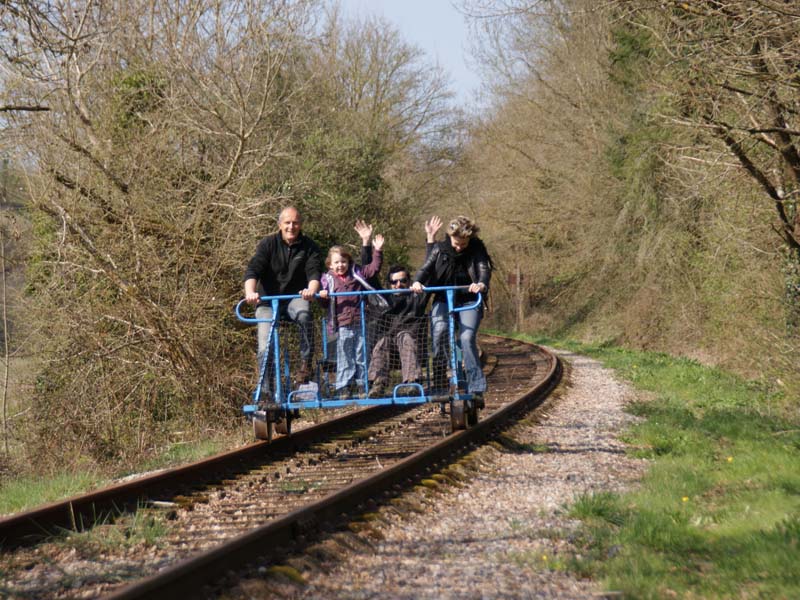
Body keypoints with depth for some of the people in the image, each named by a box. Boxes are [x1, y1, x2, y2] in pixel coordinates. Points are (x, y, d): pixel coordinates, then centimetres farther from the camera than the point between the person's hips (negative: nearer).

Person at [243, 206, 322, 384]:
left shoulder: (309, 246, -1)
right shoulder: (268, 244, -5)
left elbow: (315, 272, -14)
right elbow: (252, 270, -16)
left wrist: (311, 289, -38)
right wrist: (250, 292, -37)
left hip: (295, 299, 0)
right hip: (268, 301, 0)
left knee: (304, 314, -36)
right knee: (265, 349, -15)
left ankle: (305, 363, -23)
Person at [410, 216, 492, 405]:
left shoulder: (477, 249, -4)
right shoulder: (440, 249, 1)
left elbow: (484, 269, -19)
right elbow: (426, 268, -9)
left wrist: (482, 284, -42)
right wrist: (417, 281, -32)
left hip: (469, 300, -1)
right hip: (443, 299, 1)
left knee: (467, 338, -23)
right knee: (439, 331, -25)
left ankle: (476, 389, -20)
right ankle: (439, 385, -19)